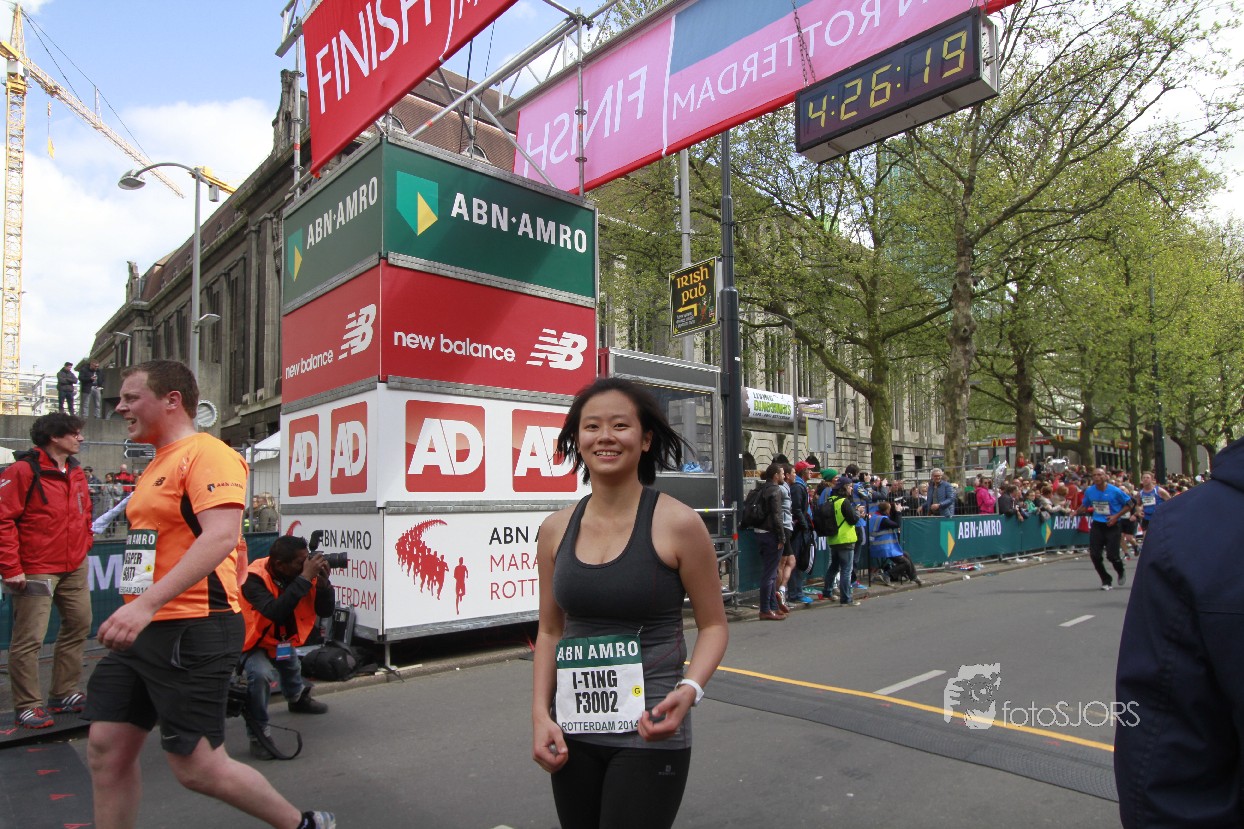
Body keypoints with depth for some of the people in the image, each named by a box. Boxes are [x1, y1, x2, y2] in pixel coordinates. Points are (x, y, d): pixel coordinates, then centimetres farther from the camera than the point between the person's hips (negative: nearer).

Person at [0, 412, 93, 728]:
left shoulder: (76, 473, 11)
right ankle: (27, 707, 12)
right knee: (29, 640, -1)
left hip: (75, 568, 8)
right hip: (36, 570, -8)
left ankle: (64, 694, 27)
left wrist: (84, 546, 14)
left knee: (78, 627, 14)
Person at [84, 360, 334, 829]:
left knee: (197, 768, -3)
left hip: (192, 632, -10)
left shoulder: (206, 454, -14)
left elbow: (221, 535, -28)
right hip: (144, 631, 10)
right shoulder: (159, 464, 18)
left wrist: (147, 603, -33)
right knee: (105, 751, 10)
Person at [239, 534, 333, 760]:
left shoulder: (302, 573, -21)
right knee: (261, 674, -33)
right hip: (254, 640, -6)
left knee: (291, 665, 30)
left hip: (283, 638, 6)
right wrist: (305, 579, -51)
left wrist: (323, 581, -36)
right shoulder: (254, 578, -37)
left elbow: (325, 611, -20)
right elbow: (276, 613, -53)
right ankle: (258, 735, -16)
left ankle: (297, 698, 64)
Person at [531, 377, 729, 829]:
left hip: (648, 734, -4)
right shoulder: (556, 529, 0)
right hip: (572, 733, 4)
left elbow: (713, 625, -4)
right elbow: (550, 631, 9)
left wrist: (689, 689, -20)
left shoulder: (676, 524, -12)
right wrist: (540, 714, -1)